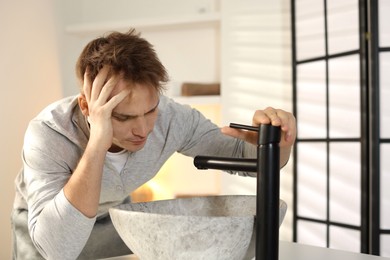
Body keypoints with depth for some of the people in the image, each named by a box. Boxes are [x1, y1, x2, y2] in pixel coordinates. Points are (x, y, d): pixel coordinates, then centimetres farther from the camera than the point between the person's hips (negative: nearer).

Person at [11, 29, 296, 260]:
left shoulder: (170, 117, -29)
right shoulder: (48, 134, -37)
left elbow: (246, 156, -17)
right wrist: (97, 144, -53)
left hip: (113, 215, 3)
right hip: (46, 222, -2)